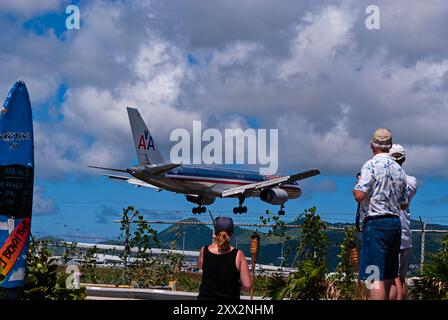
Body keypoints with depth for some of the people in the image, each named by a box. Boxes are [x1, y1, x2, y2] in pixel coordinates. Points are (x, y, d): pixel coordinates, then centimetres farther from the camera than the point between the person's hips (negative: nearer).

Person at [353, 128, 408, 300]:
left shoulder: (371, 165, -9)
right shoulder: (399, 169, 12)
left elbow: (360, 195, -18)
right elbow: (404, 204, 17)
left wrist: (356, 187, 3)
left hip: (376, 223, -7)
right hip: (395, 223, 7)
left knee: (375, 278, -12)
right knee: (388, 277, 15)